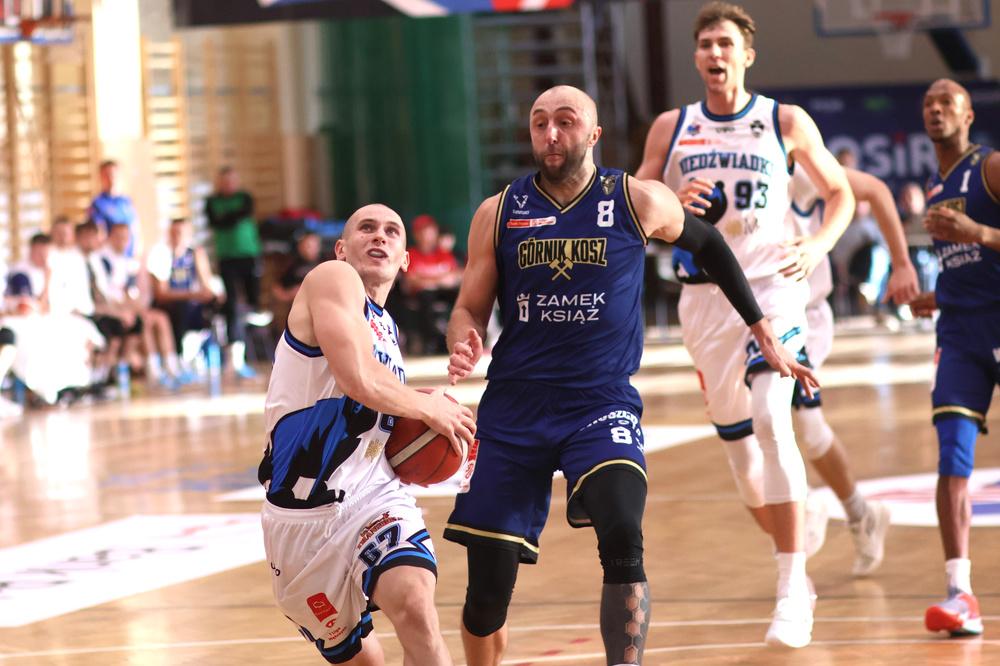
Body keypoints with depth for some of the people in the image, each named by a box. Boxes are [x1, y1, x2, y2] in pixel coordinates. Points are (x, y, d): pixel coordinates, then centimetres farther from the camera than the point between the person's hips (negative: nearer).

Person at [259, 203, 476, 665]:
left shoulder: (385, 327, 17)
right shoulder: (333, 278, -6)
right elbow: (358, 380, -22)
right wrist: (428, 408, -6)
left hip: (373, 496, 5)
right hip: (303, 509, -5)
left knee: (414, 604, -26)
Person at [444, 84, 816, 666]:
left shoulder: (638, 202, 0)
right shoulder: (498, 213, 3)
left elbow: (709, 245, 17)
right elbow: (470, 308, 9)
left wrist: (763, 334, 19)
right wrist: (464, 347, -15)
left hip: (602, 402, -2)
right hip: (514, 405, 2)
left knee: (623, 538, -26)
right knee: (490, 576, 0)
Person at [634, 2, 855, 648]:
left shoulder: (786, 122, 0)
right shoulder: (671, 128, 6)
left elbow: (840, 192, 10)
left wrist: (819, 245, -7)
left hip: (771, 286, -4)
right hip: (705, 296, 4)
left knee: (771, 423, -21)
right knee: (736, 438, 9)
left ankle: (793, 591, -21)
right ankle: (793, 563, 29)